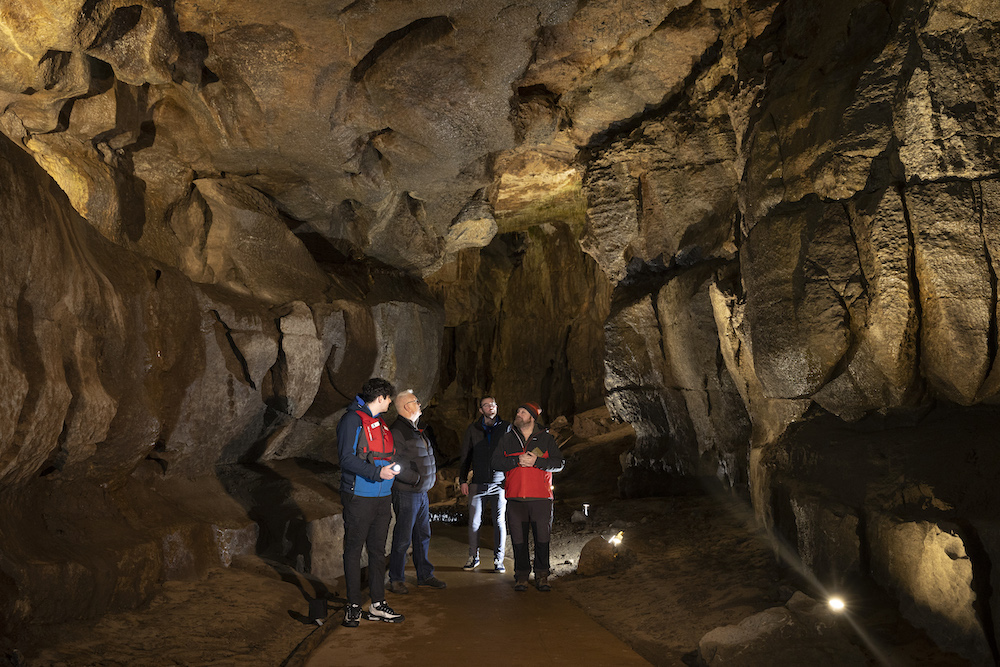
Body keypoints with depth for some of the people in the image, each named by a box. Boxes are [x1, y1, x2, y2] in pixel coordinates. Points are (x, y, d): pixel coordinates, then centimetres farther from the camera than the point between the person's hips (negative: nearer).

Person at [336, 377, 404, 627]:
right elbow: (347, 459, -16)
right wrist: (377, 472, -25)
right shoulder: (352, 420, -8)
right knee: (354, 550, 3)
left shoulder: (381, 423, 17)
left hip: (381, 498, 7)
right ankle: (353, 606, 13)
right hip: (359, 498, -7)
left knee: (378, 550, 10)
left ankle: (377, 606, 18)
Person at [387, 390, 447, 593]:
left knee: (423, 536, 15)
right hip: (406, 493, -9)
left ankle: (425, 575, 26)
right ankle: (396, 580, 9)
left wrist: (430, 475, 14)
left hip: (422, 492, 9)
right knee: (403, 538, -2)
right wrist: (416, 479, -19)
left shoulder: (416, 429, 15)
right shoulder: (397, 431, -16)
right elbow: (395, 465, -21)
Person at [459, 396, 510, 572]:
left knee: (500, 522, 2)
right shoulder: (473, 429, 7)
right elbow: (466, 456, 11)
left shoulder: (507, 427, 4)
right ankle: (473, 557, 17)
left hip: (500, 483, -1)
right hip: (478, 483, 1)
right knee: (474, 522, 2)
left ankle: (498, 559, 12)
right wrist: (463, 480, 6)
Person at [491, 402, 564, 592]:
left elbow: (558, 463, 0)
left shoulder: (546, 438, 8)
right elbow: (496, 462, 1)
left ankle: (542, 576, 13)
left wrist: (536, 461, -13)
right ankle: (521, 576, 16)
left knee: (542, 538, 0)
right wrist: (518, 460, -12)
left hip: (541, 498, -1)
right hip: (515, 498, 1)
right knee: (518, 539, 4)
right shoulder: (507, 439, 12)